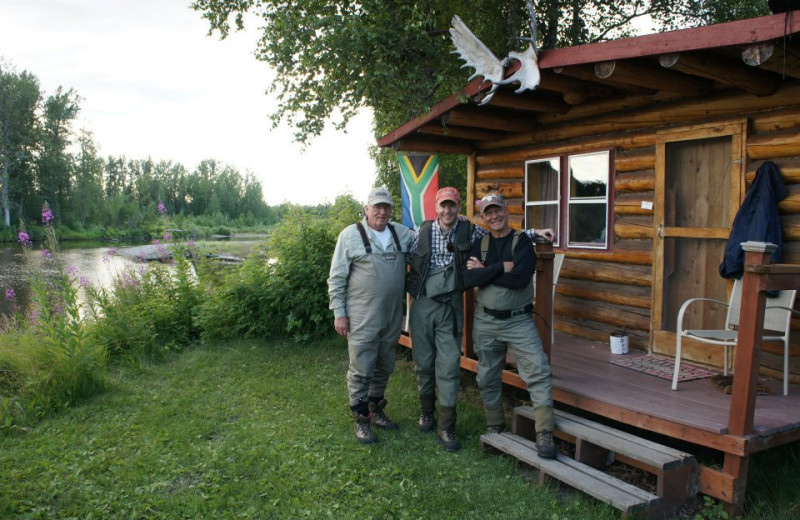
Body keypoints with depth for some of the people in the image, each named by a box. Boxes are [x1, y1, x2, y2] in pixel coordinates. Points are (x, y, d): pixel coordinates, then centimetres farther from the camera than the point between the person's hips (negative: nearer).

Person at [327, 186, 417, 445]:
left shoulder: (402, 233, 8)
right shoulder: (350, 235, -6)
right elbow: (336, 278, -5)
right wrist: (339, 312, -8)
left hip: (393, 316, 5)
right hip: (362, 317, -5)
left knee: (385, 367, 17)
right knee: (361, 370, 2)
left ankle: (376, 409, 36)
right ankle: (360, 419, 18)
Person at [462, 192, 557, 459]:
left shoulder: (523, 242, -3)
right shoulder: (479, 244, 5)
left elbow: (520, 278, -20)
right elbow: (469, 279, -12)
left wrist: (484, 271, -12)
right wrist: (502, 267, -17)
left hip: (519, 320, -3)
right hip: (485, 321, 3)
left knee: (538, 370, -16)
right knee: (487, 377, 12)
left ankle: (544, 433, -9)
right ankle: (494, 425, 31)